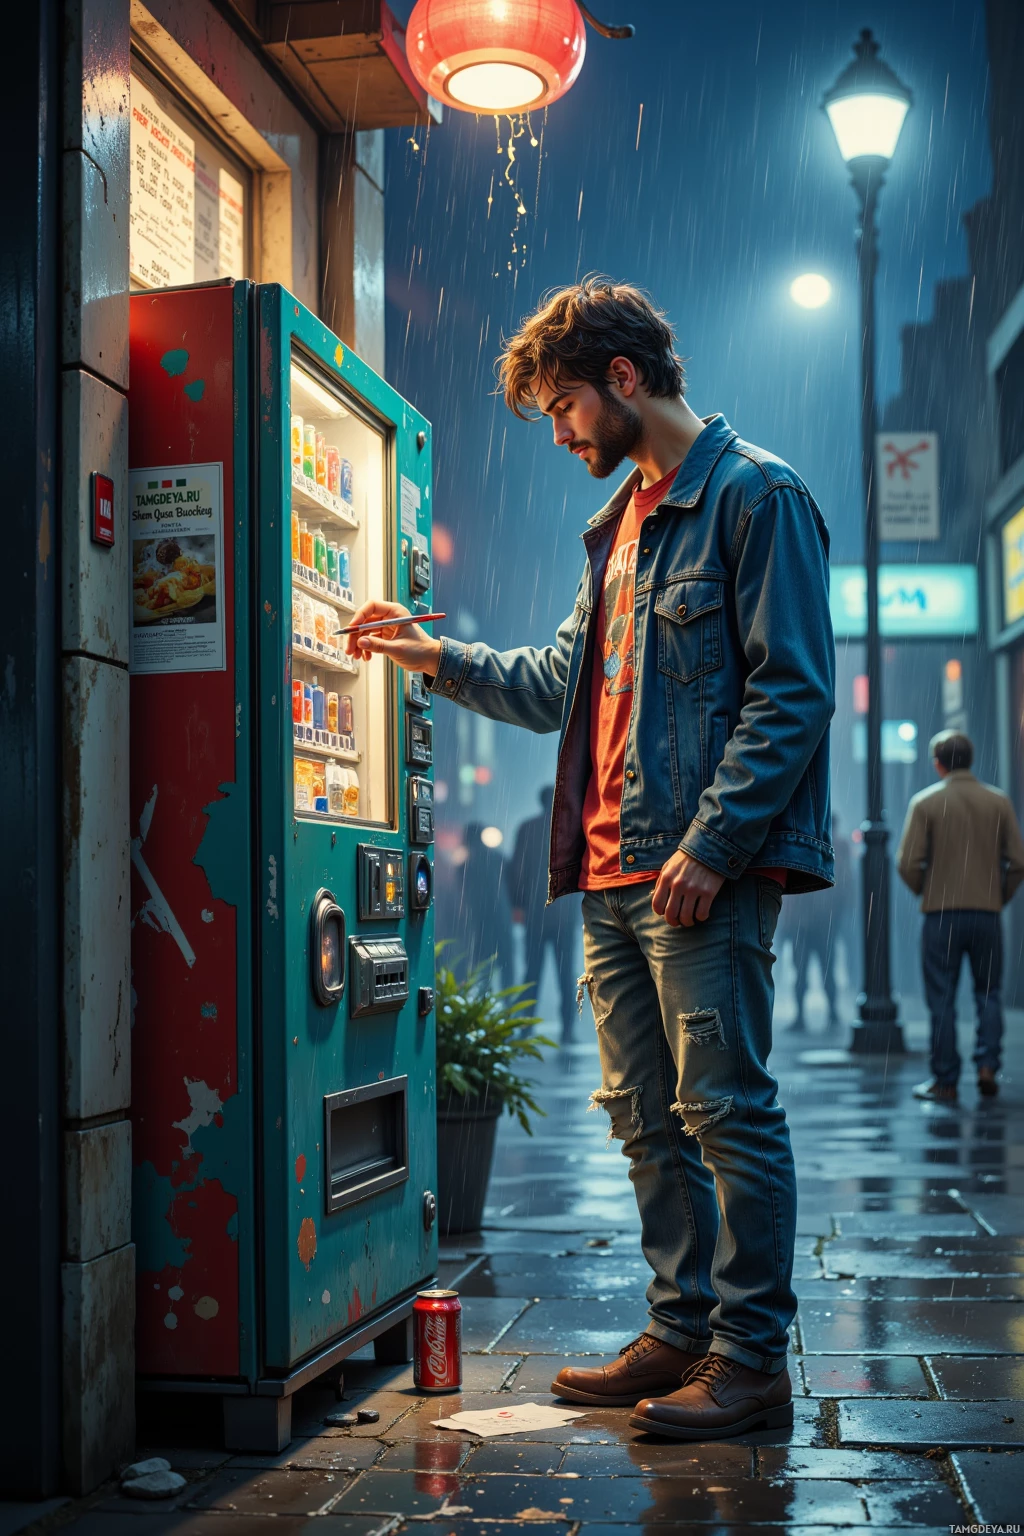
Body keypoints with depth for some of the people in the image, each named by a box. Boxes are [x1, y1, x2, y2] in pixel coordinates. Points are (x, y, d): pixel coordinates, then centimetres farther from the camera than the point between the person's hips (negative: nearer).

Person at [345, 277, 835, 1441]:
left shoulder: (754, 495, -6)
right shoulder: (621, 523, 22)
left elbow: (791, 690, -13)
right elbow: (563, 684, 25)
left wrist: (712, 843, -19)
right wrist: (442, 660, 16)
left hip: (705, 873, -9)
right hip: (614, 874, 9)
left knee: (726, 1107, -3)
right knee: (646, 1114, 12)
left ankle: (752, 1357, 6)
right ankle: (680, 1332, 23)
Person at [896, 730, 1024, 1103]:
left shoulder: (925, 802, -3)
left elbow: (908, 864, -8)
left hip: (941, 915, -2)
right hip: (987, 914, 2)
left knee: (942, 999, 4)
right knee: (989, 992, 15)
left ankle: (945, 1082, 6)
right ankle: (987, 1065, 1)